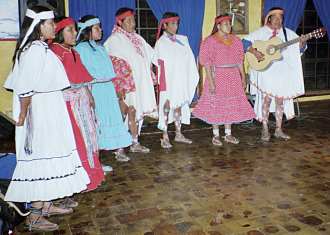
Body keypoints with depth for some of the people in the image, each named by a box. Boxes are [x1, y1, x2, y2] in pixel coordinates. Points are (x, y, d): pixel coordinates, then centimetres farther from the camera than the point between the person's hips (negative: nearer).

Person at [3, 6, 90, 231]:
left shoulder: (41, 48, 11)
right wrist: (23, 116, -15)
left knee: (49, 158, 16)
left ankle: (46, 205, 30)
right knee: (42, 159, -3)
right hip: (40, 114, -10)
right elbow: (25, 89, -20)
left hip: (51, 112, 10)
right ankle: (34, 216, 9)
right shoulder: (34, 51, -17)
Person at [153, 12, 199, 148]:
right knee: (167, 106, 0)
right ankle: (165, 137, 8)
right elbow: (160, 63, -8)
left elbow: (189, 59, 6)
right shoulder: (161, 42, -4)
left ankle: (178, 134, 22)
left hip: (181, 79, 5)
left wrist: (193, 77, 0)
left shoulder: (182, 39, 8)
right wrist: (163, 83, -13)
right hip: (168, 80, -5)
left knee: (178, 105, 11)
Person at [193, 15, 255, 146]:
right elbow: (206, 62, -13)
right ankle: (215, 135, 12)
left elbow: (239, 60, 12)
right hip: (217, 76, -5)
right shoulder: (210, 41, -8)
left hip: (233, 77, 5)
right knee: (216, 105, 1)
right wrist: (210, 81, -19)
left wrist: (243, 78, 10)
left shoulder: (235, 40, 9)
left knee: (231, 105, 8)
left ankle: (228, 134, 20)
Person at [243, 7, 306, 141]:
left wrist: (302, 42, -13)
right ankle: (265, 130, 8)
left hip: (282, 72, 3)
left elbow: (300, 47, 9)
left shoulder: (288, 33, 8)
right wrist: (254, 51, -21)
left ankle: (278, 130, 17)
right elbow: (245, 42, -6)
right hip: (266, 71, -3)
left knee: (280, 100, 7)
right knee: (266, 99, -1)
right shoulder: (261, 32, -1)